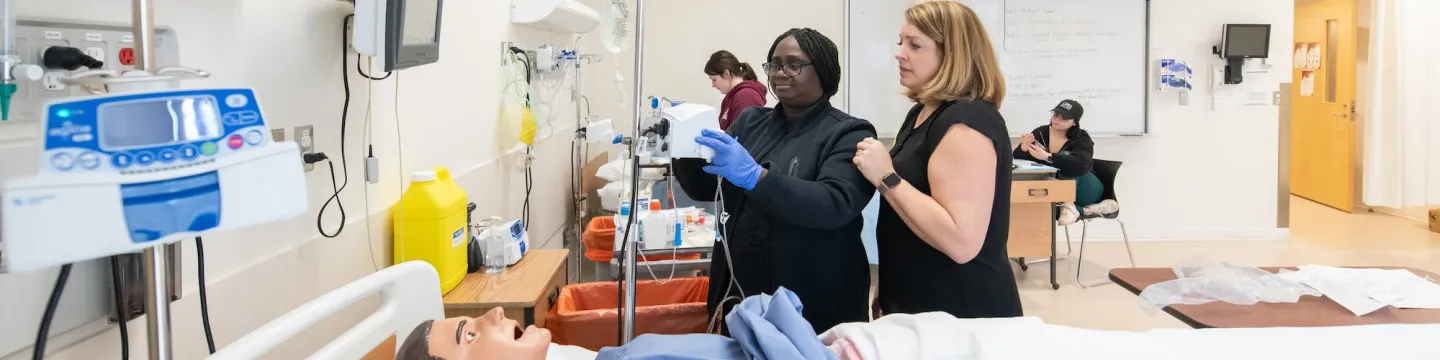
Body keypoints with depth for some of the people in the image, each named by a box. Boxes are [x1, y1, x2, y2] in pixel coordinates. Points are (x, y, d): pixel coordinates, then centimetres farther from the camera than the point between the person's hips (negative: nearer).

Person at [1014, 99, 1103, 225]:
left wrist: (1046, 157, -44)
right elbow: (1017, 159, -10)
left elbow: (1080, 165, -35)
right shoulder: (1040, 133, -5)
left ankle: (1069, 206, -34)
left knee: (1065, 155, -26)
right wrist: (1023, 148, -34)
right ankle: (1081, 210, -31)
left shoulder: (1082, 139, -14)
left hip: (1083, 191, -2)